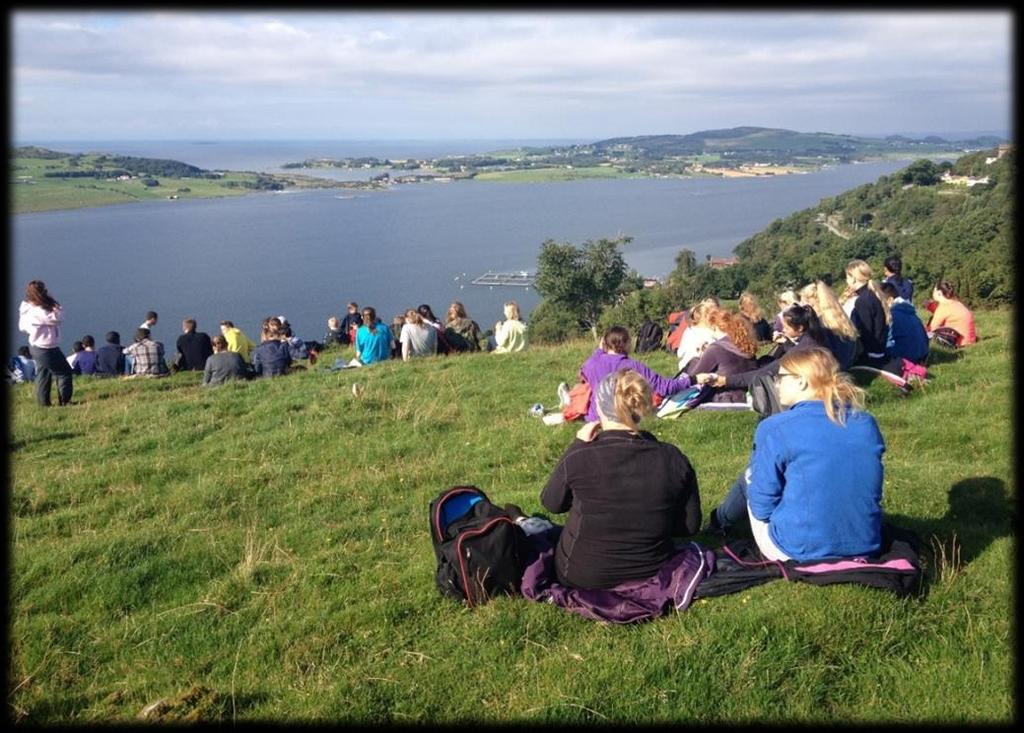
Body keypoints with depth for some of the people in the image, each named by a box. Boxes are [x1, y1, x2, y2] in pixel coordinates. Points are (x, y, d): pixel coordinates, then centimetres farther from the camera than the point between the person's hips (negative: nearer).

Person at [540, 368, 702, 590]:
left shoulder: (577, 459, -24)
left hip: (580, 577, -3)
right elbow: (690, 525, -5)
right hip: (651, 574, 3)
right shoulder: (672, 459, -16)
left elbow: (551, 503, -2)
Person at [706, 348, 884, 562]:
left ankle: (719, 523, 46)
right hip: (865, 547, 5)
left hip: (798, 552, -5)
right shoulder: (867, 424, 1)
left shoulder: (775, 428, -14)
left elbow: (762, 508, -9)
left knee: (751, 476, 21)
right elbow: (871, 490, 13)